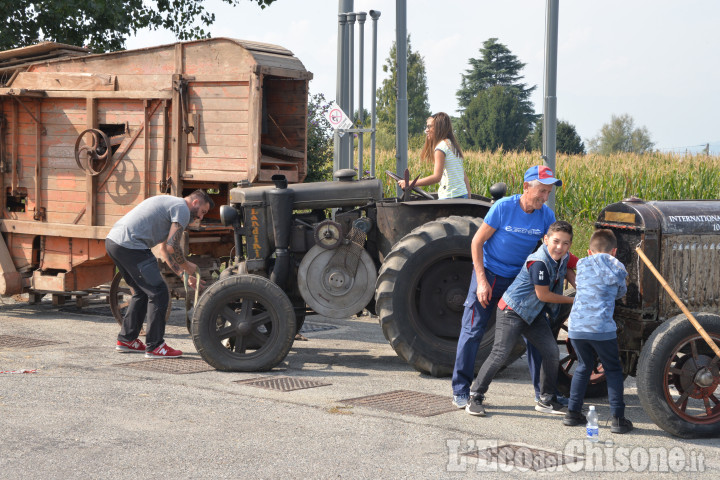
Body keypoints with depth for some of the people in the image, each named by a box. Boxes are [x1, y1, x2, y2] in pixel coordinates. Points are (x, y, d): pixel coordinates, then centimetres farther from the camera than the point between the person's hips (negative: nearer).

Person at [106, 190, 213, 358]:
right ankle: (154, 347, 0)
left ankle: (126, 340, 28)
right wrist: (187, 267, 7)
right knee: (158, 293, -4)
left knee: (142, 292, 23)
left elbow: (164, 249, 34)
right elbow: (172, 247, -11)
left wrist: (185, 276, 32)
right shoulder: (182, 209, -2)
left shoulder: (170, 203, 29)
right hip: (130, 246, -10)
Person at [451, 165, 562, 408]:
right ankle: (461, 391, 5)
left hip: (520, 278, 4)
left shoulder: (546, 215, -7)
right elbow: (477, 242, -12)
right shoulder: (503, 207, -18)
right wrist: (482, 281, -17)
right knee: (473, 330, -3)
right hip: (489, 274, -4)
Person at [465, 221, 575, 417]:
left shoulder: (562, 258, 0)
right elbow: (543, 295, -20)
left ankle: (546, 400, 13)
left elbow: (566, 270, 26)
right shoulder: (539, 262, -27)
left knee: (551, 352, 1)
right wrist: (571, 300, -9)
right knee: (500, 354, -11)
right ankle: (475, 397, -1)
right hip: (512, 311, -8)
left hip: (534, 314, 8)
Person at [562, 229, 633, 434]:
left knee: (584, 366, 22)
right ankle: (618, 418, 6)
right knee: (613, 370, 11)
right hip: (602, 328, -3)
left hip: (576, 327, 3)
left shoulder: (582, 264, 14)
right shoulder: (618, 268, 6)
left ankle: (573, 412, 21)